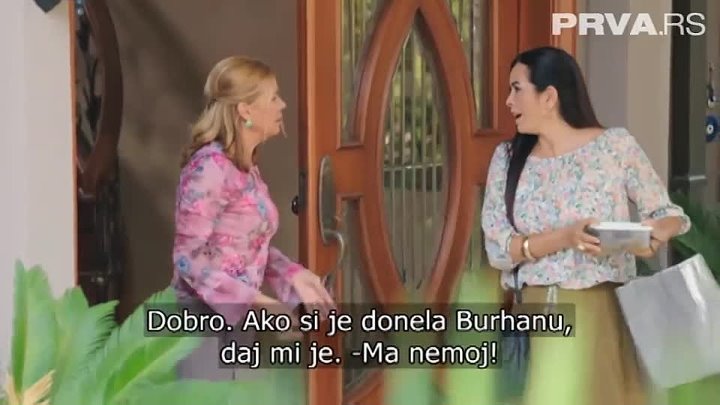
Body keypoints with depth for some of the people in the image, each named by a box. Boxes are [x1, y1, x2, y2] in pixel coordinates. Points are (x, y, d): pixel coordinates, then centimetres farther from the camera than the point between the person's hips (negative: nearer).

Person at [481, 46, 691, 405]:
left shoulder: (615, 145, -3)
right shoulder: (508, 158, 4)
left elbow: (667, 213, 1)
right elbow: (497, 248, -4)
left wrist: (654, 234, -22)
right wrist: (565, 237, -19)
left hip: (602, 312, -2)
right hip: (538, 318, 2)